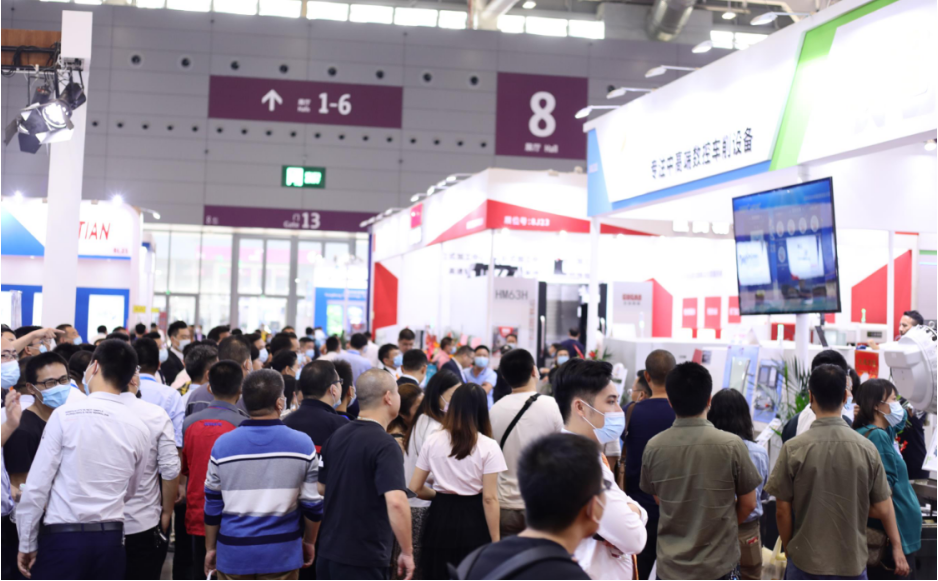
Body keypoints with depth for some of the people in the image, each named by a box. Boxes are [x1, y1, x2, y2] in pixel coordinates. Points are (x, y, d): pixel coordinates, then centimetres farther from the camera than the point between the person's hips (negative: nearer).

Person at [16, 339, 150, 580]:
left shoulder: (65, 414, -8)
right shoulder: (139, 429, 2)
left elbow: (37, 484, -7)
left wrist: (27, 544, 2)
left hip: (62, 535, -3)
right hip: (110, 538, 4)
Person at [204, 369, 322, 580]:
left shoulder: (222, 445, -3)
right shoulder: (303, 444, -5)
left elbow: (213, 505, 3)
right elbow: (313, 504, 1)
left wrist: (210, 548, 15)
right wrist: (309, 542, 16)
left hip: (234, 553, 1)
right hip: (281, 553, -1)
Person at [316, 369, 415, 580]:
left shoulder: (337, 436, 6)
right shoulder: (385, 445, -18)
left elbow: (320, 488, 16)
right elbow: (396, 501, -29)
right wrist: (407, 551, -19)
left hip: (328, 553, 8)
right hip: (363, 559, -8)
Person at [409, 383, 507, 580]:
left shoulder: (432, 441, 1)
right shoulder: (488, 447, -8)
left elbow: (415, 488, 4)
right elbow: (489, 498, -12)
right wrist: (495, 541, -8)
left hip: (440, 517, 3)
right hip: (473, 521, -3)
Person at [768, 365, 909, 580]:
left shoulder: (793, 449, -11)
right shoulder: (867, 448, -6)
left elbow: (783, 510, -6)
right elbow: (882, 508, 1)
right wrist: (897, 547, 16)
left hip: (806, 561, -1)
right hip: (852, 562, 2)